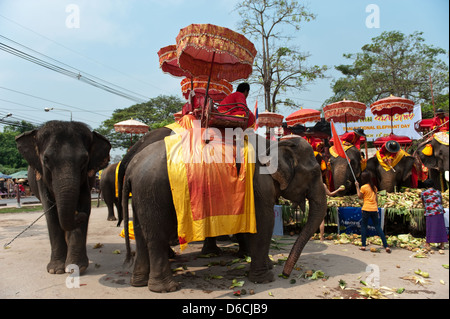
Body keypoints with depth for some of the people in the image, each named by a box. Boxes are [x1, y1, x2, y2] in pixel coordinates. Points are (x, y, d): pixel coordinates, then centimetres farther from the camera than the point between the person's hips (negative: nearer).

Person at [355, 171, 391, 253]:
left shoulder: (363, 187, -9)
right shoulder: (374, 187, 10)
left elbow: (360, 196, 3)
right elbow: (376, 199, 13)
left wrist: (357, 186, 5)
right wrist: (377, 208, 18)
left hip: (366, 209, -5)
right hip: (374, 209, 5)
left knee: (363, 226, 7)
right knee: (378, 227, 8)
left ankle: (363, 245, 6)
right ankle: (386, 246, 3)